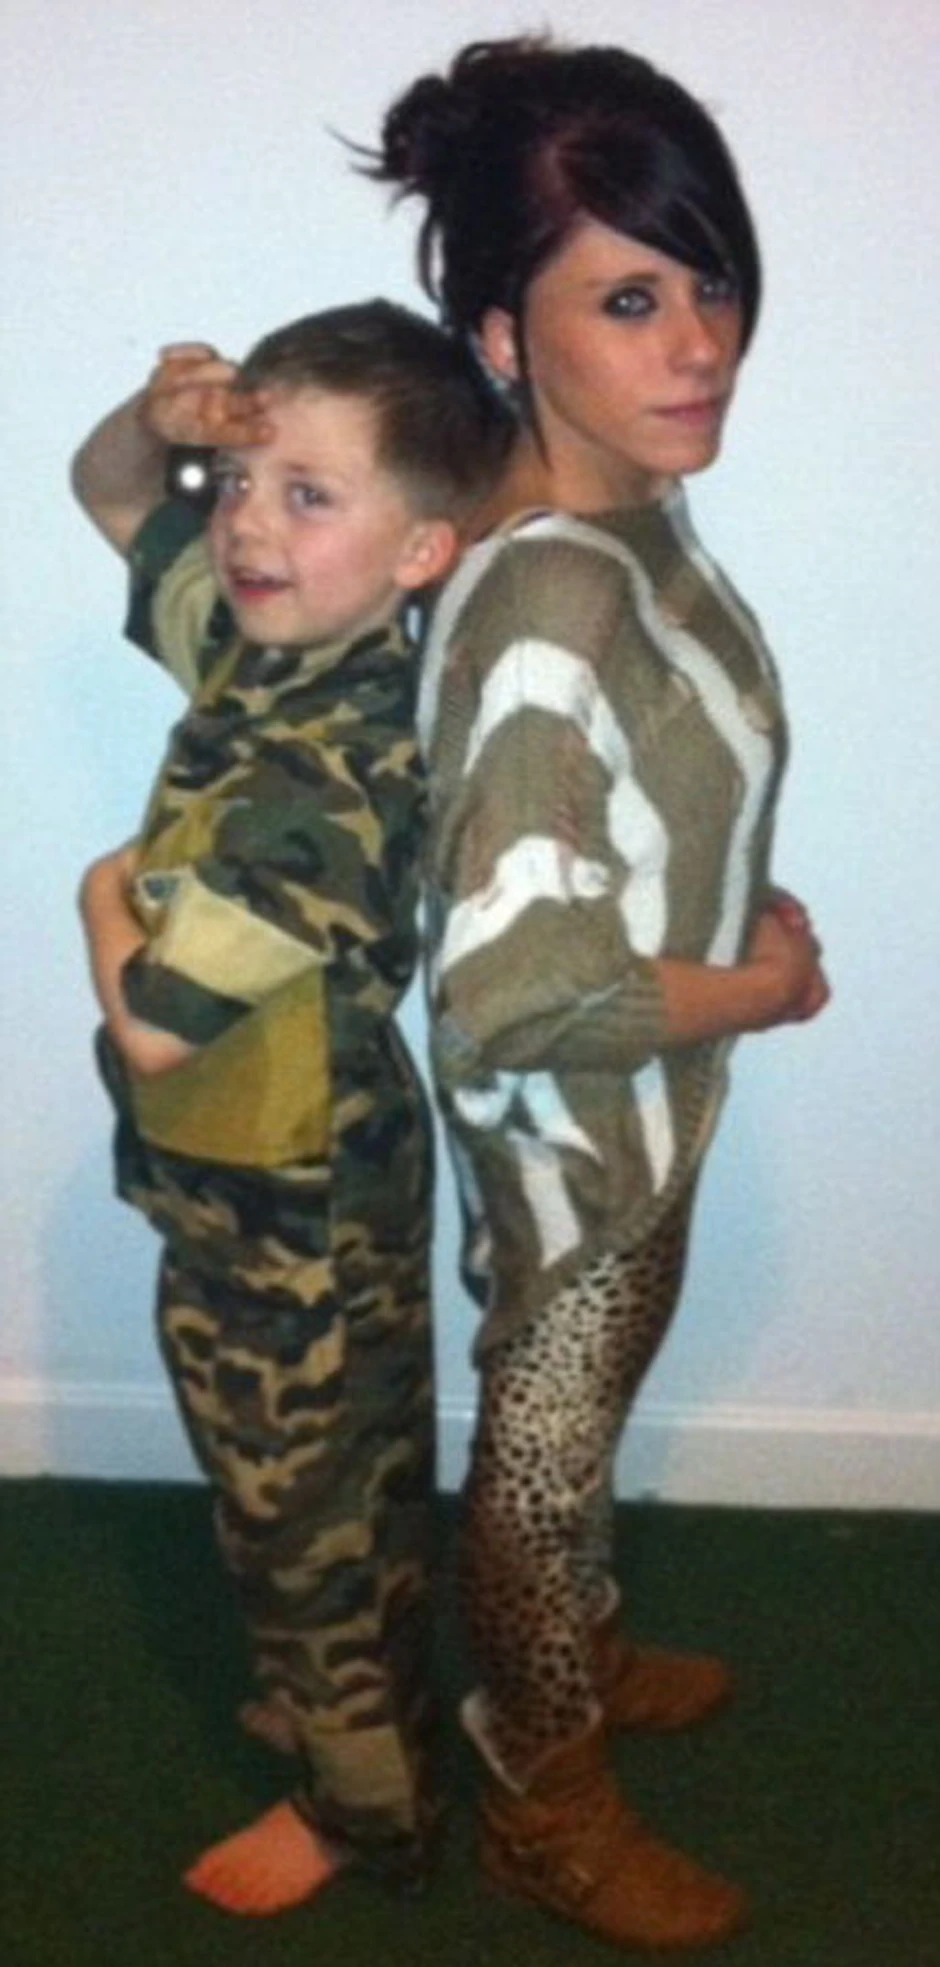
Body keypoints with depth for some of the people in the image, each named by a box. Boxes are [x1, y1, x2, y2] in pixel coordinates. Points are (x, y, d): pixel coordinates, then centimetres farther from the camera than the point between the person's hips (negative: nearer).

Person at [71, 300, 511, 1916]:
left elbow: (156, 1026, -31)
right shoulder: (265, 634, -7)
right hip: (268, 1185, 8)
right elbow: (106, 497, 9)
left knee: (313, 1514, 13)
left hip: (289, 1216, -8)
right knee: (321, 1493, 28)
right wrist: (160, 419, -12)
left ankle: (363, 1806, 36)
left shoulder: (326, 777, -33)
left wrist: (105, 899, -12)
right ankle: (320, 1700, 51)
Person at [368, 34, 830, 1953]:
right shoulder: (553, 598, -35)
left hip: (649, 1094, 8)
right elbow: (515, 989, -39)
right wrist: (756, 991, -23)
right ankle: (548, 1810, 37)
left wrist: (737, 914, -1)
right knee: (542, 1447, 14)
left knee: (583, 1422, 29)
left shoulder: (629, 504, -7)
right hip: (577, 1129, -8)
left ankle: (584, 1653, 54)